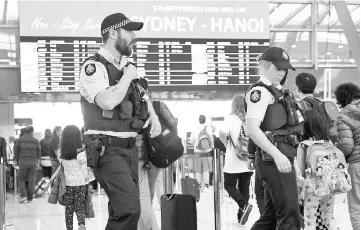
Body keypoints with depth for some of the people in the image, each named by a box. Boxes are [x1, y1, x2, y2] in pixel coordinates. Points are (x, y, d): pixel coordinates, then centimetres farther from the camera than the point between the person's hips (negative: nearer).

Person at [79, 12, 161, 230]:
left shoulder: (127, 67, 15)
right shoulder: (94, 66, -10)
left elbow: (143, 96, 30)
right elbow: (107, 101, -26)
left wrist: (153, 116, 10)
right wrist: (127, 77, -11)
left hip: (129, 147, 8)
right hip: (106, 149, -8)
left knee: (122, 211, 12)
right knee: (129, 209, -20)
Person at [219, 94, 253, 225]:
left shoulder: (231, 118, -7)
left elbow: (222, 132, -23)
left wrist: (226, 144, -5)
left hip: (234, 160, -4)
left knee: (230, 185, 7)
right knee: (244, 187, 11)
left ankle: (244, 205, -16)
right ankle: (241, 215, 13)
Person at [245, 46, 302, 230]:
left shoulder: (278, 91, 21)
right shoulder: (259, 91, -8)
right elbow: (252, 128, -21)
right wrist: (277, 154, -30)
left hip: (281, 157, 10)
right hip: (273, 159, -10)